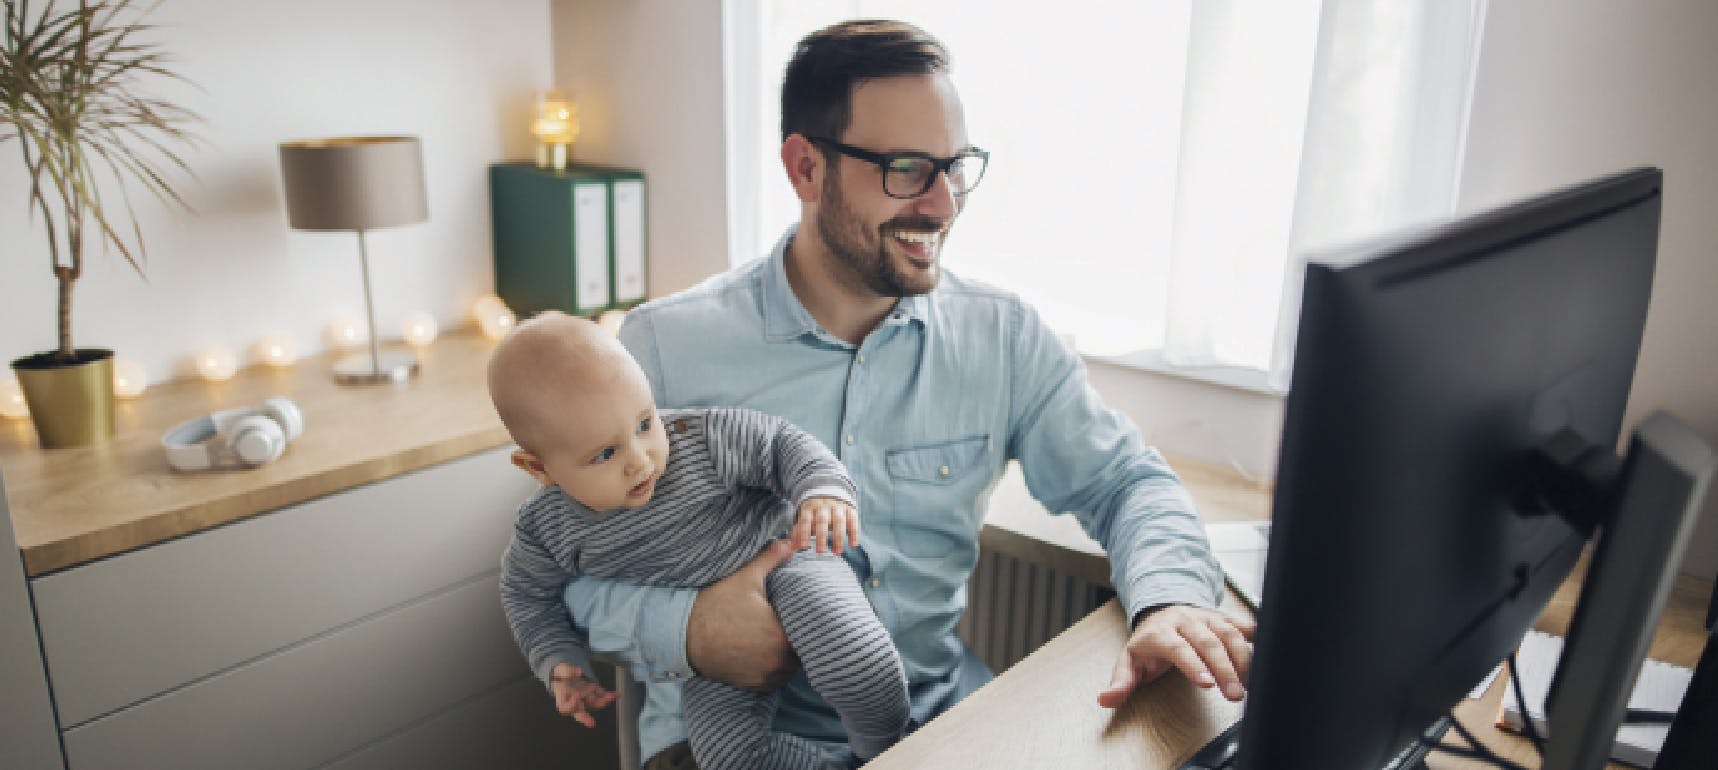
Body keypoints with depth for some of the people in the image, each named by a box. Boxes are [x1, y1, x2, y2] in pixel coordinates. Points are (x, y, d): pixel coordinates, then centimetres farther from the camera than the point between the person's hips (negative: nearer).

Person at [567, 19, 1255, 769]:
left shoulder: (1003, 336, 0)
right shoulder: (664, 345, -9)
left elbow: (1126, 481, 5)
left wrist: (1170, 599, -17)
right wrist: (683, 627, -25)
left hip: (943, 709, 3)